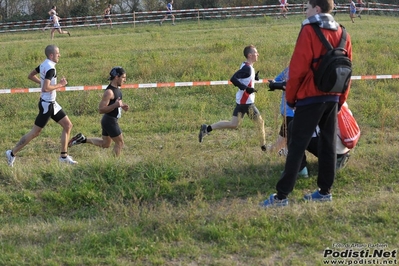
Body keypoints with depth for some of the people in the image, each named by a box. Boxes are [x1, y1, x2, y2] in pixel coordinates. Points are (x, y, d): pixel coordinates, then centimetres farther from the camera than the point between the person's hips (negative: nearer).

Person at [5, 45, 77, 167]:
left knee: (68, 125, 10)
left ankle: (64, 156, 15)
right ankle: (12, 153, 10)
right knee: (35, 132, -1)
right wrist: (59, 85, -18)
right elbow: (45, 88, -30)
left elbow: (30, 76, 19)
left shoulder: (44, 65, 6)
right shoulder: (50, 68, -22)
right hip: (47, 104, -10)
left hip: (52, 103, 10)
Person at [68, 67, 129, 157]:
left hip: (112, 120, 10)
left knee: (105, 144, 19)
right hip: (110, 121, -10)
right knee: (119, 143, 1)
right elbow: (101, 109, -24)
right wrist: (115, 105, -34)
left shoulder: (117, 88, 7)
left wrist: (122, 105, 6)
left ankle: (83, 139, 22)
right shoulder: (109, 92, -22)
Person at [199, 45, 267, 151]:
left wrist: (254, 78, 5)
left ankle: (207, 128, 8)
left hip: (241, 101, 9)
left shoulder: (246, 66, 12)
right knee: (260, 122, 1)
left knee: (233, 124, 10)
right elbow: (233, 79, -26)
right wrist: (246, 88, -29)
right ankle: (263, 146, 10)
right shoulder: (247, 68, -17)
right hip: (246, 102, -9)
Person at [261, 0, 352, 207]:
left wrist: (290, 97, -3)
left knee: (297, 146, -6)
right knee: (328, 145, 12)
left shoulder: (309, 31, -10)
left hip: (310, 97, -6)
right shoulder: (343, 34, 10)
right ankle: (325, 191, 17)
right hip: (333, 98, 6)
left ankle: (282, 195, -6)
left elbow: (298, 68, -13)